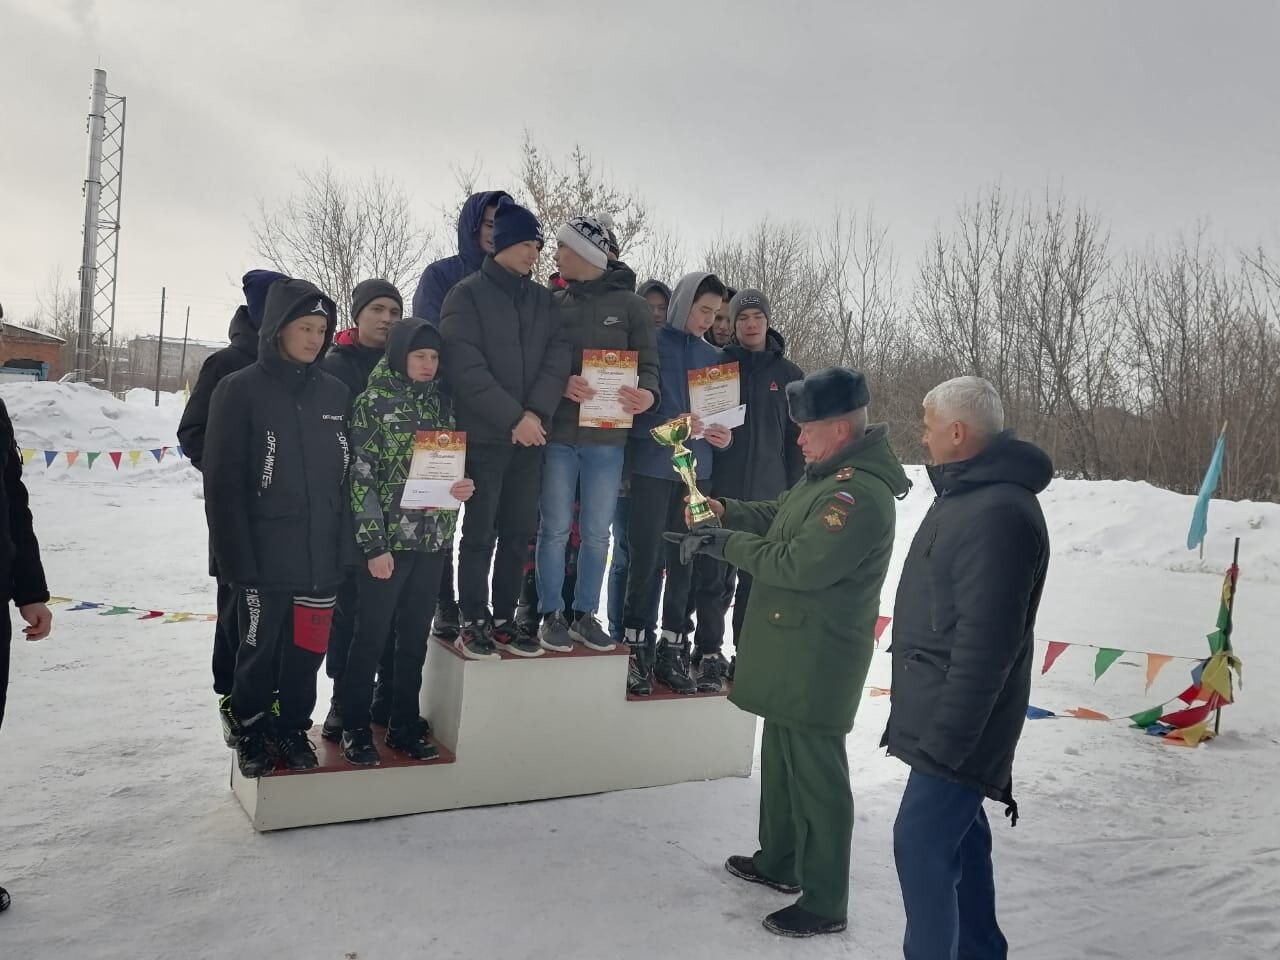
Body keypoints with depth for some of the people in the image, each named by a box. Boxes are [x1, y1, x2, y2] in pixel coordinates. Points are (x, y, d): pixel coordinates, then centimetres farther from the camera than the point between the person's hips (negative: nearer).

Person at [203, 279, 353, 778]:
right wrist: (238, 555, -12)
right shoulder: (240, 390, -5)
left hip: (322, 553, 4)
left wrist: (346, 545, 5)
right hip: (264, 555, -3)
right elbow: (223, 482, -7)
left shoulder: (335, 392, 7)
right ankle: (249, 729, 30)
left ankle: (292, 728, 30)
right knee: (260, 647, 8)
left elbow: (346, 473, 10)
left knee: (308, 646, 11)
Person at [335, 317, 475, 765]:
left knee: (414, 635, 11)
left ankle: (404, 724, 23)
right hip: (388, 538, -4)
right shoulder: (374, 401, -5)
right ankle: (355, 726, 17)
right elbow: (362, 478, -8)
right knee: (372, 634, 3)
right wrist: (374, 544, -13)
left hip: (435, 537, 5)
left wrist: (464, 486, -4)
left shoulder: (441, 401, 10)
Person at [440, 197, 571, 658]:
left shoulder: (543, 298, 12)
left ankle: (504, 618, 19)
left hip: (530, 434, 5)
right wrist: (513, 417, -17)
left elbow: (557, 357, 3)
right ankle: (475, 620, 13)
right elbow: (466, 368, -13)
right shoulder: (466, 295, -3)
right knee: (480, 532, 1)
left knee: (518, 532, 8)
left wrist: (537, 412, -13)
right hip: (484, 434, -5)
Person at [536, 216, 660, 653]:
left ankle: (585, 614, 20)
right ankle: (551, 615, 14)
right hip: (558, 433, 1)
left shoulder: (630, 304, 4)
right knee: (556, 529, 3)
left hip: (607, 437, 0)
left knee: (596, 533, 7)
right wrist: (561, 383, -17)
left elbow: (648, 360, 1)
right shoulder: (554, 303, 8)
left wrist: (647, 393, -22)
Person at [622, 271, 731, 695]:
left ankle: (671, 648, 14)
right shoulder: (652, 344, -2)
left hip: (696, 469, 5)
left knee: (683, 560, 6)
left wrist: (724, 435, -2)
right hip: (652, 466, -4)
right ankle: (635, 644, 9)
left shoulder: (713, 356, 14)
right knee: (645, 557, -4)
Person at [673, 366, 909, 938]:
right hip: (793, 653, 11)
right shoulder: (829, 475, 11)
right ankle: (779, 862, 40)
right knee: (781, 759, 22)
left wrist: (725, 545, -18)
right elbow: (777, 516, 21)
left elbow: (800, 565, -27)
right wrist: (725, 511, 3)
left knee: (816, 774, 0)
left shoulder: (859, 494, -23)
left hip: (818, 660, -11)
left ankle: (825, 903, 14)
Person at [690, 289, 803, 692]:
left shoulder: (789, 375, 8)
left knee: (758, 577, 7)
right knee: (714, 576, -2)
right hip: (718, 488, -1)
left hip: (768, 493, 2)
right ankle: (709, 654, 9)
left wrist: (793, 491, 4)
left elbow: (797, 438, 9)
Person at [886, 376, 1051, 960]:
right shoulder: (967, 492, 10)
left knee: (922, 841, -6)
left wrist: (947, 736, -25)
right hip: (947, 710, 11)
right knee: (959, 833, 20)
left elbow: (985, 643, -27)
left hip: (958, 719, -11)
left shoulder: (998, 513, -24)